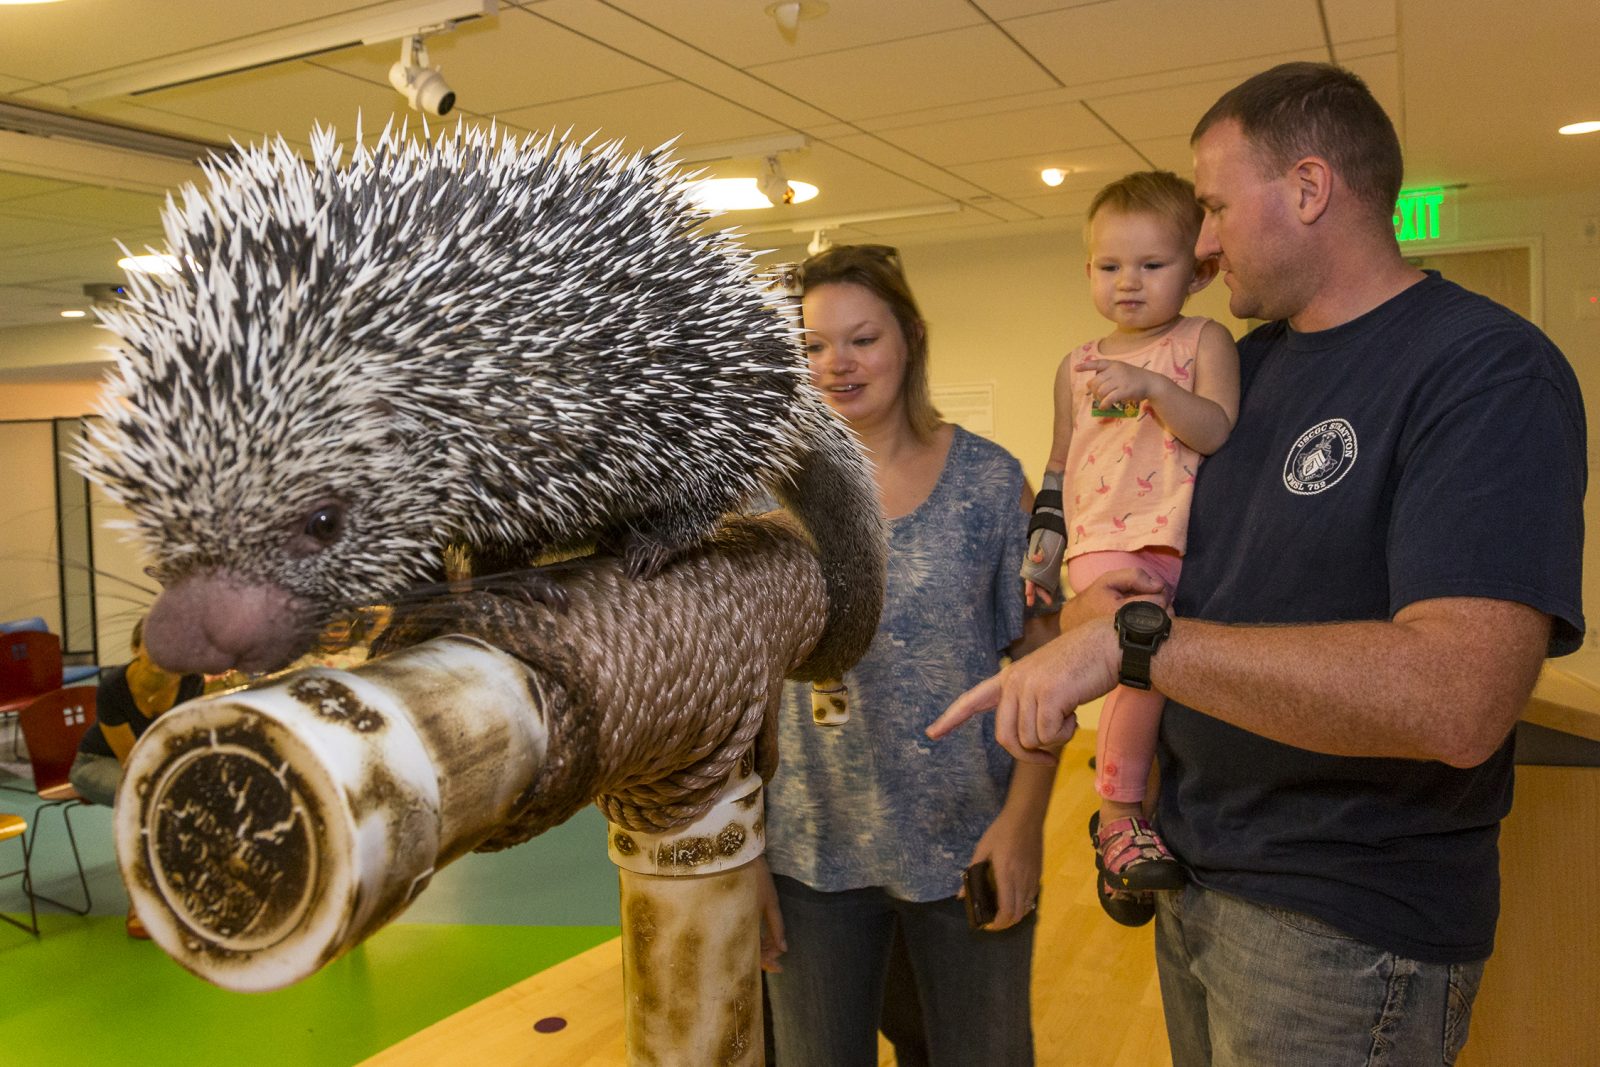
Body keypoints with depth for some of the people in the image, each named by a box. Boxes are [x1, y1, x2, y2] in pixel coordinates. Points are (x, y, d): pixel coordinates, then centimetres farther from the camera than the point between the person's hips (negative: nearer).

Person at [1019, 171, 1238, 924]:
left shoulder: (1204, 341, 9)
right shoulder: (1077, 365, 18)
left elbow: (1218, 431, -7)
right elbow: (1060, 465, 23)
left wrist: (1152, 385, -21)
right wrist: (1041, 547, 16)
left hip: (1182, 543, 1)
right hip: (1104, 544, -1)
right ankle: (1117, 817, -11)